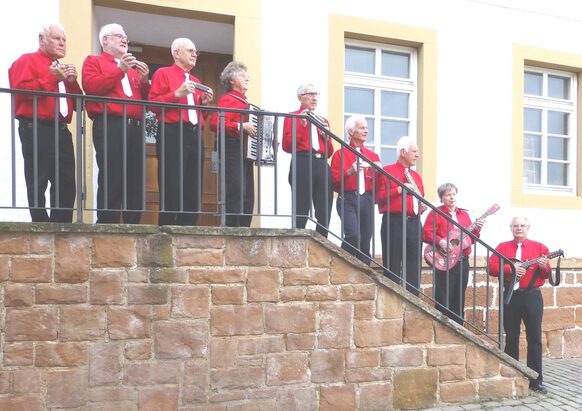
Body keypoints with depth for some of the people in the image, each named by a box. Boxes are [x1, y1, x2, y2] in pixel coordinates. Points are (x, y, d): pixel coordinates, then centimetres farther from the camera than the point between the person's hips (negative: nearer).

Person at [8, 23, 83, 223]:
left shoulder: (63, 69, 26)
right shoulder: (27, 61, 3)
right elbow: (22, 90, -14)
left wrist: (72, 82, 5)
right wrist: (51, 77, -11)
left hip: (61, 131, 8)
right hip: (37, 130, -7)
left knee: (66, 184, 3)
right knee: (37, 184, -6)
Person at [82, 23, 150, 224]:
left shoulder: (133, 67, 28)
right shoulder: (94, 61, 13)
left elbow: (146, 100, 23)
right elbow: (91, 87, -6)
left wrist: (144, 80, 5)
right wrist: (120, 70, -7)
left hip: (135, 128, 6)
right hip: (109, 127, -5)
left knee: (135, 182, 3)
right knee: (111, 181, -10)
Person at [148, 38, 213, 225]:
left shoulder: (196, 82, 26)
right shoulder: (163, 73, 8)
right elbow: (153, 104, -4)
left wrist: (204, 103, 8)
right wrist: (177, 94, -12)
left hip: (195, 136, 7)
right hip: (172, 134, -6)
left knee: (193, 189, 3)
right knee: (172, 188, -10)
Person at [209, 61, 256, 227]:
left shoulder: (245, 102, 22)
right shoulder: (227, 99, -4)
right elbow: (215, 124, -18)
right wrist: (241, 126, -21)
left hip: (247, 150, 9)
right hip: (233, 150, -9)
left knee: (247, 196, 7)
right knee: (236, 193, -16)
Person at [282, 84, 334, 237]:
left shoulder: (323, 121, 24)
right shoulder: (292, 117, 9)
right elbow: (287, 146, -3)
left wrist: (326, 136, 5)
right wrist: (301, 125, -8)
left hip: (322, 166, 5)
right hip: (303, 164, -5)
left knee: (325, 214, 2)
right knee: (301, 213, -9)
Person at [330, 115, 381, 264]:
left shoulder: (373, 156, 18)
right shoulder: (340, 154, 6)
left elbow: (378, 184, 16)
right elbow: (335, 182, -1)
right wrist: (350, 172, -16)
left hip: (367, 200, 4)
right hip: (348, 200, -4)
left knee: (365, 241, 3)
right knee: (353, 235, -23)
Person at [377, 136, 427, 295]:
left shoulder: (416, 176, 22)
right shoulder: (387, 171, 1)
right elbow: (379, 197, -9)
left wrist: (422, 206, 8)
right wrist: (399, 190, -14)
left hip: (413, 223, 7)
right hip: (394, 222, -6)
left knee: (413, 264, 5)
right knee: (393, 264, -5)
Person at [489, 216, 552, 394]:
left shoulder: (539, 247, 7)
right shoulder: (503, 247, 8)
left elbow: (546, 275, 2)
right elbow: (491, 267, -4)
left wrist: (544, 267, -20)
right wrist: (510, 268, -18)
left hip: (532, 296, 0)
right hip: (510, 296, 1)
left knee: (534, 338, -1)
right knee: (511, 338, 7)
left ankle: (536, 380, 5)